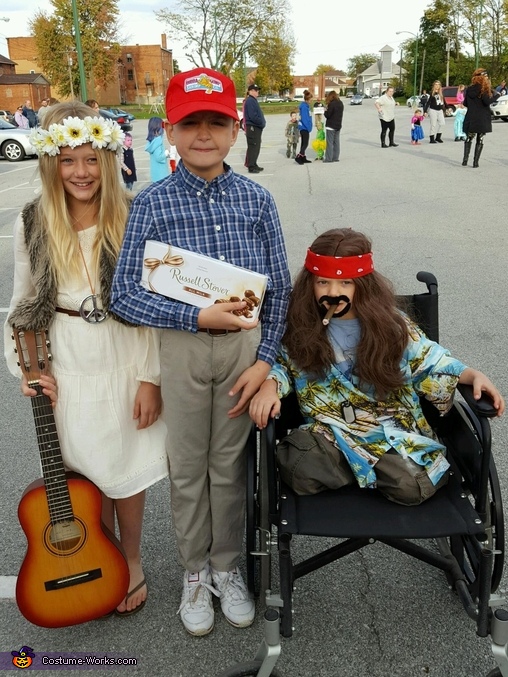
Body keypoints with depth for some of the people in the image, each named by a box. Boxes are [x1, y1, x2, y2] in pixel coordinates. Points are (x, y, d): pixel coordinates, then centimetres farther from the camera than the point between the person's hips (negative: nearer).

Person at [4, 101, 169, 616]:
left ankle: (132, 562, 37)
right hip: (65, 373, 2)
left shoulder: (131, 219, -9)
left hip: (124, 368, -2)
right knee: (86, 473, 15)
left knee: (126, 470, 12)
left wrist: (150, 376, -9)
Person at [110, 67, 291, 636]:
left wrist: (265, 359, -6)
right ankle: (194, 571, 37)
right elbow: (124, 294, -10)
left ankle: (226, 567, 38)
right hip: (181, 347, -1)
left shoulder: (256, 199, -1)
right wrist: (198, 316, -19)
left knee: (229, 462, 15)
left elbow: (279, 289, 2)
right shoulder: (152, 203, -7)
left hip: (245, 342, 1)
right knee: (187, 467, 13)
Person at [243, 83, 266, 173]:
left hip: (256, 128, 10)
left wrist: (262, 122, 8)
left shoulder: (253, 100, 17)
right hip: (252, 128, -10)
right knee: (253, 147, -8)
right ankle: (251, 167, -5)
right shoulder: (250, 101, -15)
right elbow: (253, 116, -23)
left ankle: (253, 165, 23)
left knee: (256, 147, 15)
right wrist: (262, 122, -14)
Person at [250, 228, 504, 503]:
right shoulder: (301, 326, -2)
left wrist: (473, 375, -8)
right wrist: (270, 385, -11)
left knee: (413, 485, -26)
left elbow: (432, 363, 6)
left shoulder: (391, 325, -2)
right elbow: (283, 365, 11)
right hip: (330, 431, 1)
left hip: (392, 428, 0)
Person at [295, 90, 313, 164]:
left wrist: (308, 127, 15)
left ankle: (303, 158, 18)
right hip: (304, 128, -10)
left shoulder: (306, 105, 12)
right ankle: (298, 157, -9)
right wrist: (308, 128, -19)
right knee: (305, 144, -8)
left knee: (303, 143, 13)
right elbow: (304, 119, -21)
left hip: (303, 128, 10)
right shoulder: (304, 106, -17)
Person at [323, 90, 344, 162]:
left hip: (331, 126, -8)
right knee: (336, 142, 10)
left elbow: (327, 115, -17)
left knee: (329, 142, -3)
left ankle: (328, 158, -2)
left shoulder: (332, 104, -17)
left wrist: (325, 110, 3)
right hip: (338, 125, 8)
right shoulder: (341, 103, 9)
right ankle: (335, 158, 14)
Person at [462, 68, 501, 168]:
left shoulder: (469, 89, 7)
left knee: (469, 139, 14)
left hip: (471, 119, 4)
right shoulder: (484, 88, -10)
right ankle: (475, 162, 0)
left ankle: (465, 160, 4)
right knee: (480, 140, 3)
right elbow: (487, 101, -18)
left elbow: (465, 103, 13)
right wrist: (497, 95, -5)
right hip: (482, 119, -4)